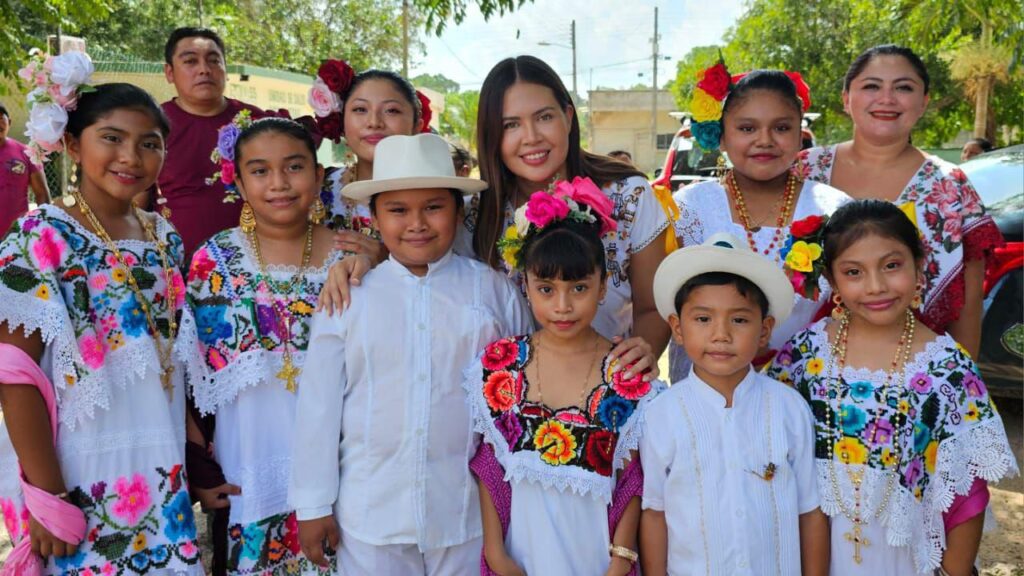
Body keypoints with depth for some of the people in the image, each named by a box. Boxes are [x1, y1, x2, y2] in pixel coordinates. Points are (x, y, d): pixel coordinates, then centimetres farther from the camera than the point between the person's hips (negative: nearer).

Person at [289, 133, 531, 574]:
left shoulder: (495, 291, -1)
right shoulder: (348, 296, -3)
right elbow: (318, 403, 0)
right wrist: (313, 504, 2)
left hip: (470, 510, 0)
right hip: (370, 513, 0)